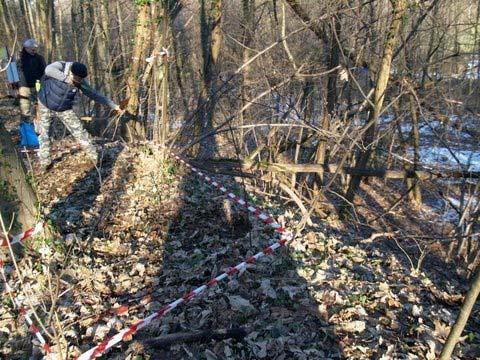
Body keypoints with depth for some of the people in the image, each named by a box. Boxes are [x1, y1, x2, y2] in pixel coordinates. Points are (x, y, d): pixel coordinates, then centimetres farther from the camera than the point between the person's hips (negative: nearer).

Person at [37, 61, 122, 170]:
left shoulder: (81, 81, -16)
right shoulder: (60, 66, -26)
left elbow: (94, 94, -7)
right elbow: (48, 70, -49)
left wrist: (114, 106, -10)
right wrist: (66, 78, -49)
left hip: (64, 109, 2)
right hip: (45, 104, -2)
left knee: (79, 131, -2)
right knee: (44, 132, 3)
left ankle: (95, 157, 7)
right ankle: (44, 161, 17)